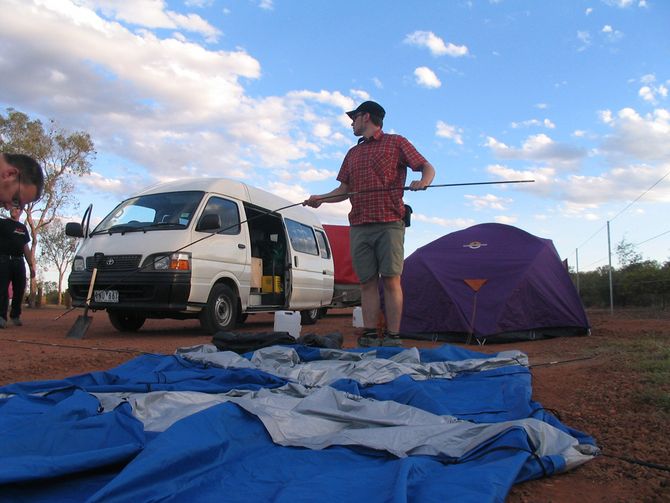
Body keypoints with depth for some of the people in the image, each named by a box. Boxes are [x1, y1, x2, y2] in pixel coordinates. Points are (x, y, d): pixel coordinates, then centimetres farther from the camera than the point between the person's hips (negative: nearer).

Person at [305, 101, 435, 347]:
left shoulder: (396, 142, 9)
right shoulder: (352, 154, 25)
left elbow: (427, 167, 5)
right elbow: (344, 189, 23)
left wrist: (423, 181, -17)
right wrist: (321, 198, 6)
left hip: (389, 224, -5)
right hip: (359, 226, 5)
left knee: (391, 280, -8)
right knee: (368, 282, 1)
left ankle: (392, 337, -6)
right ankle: (369, 335, 2)